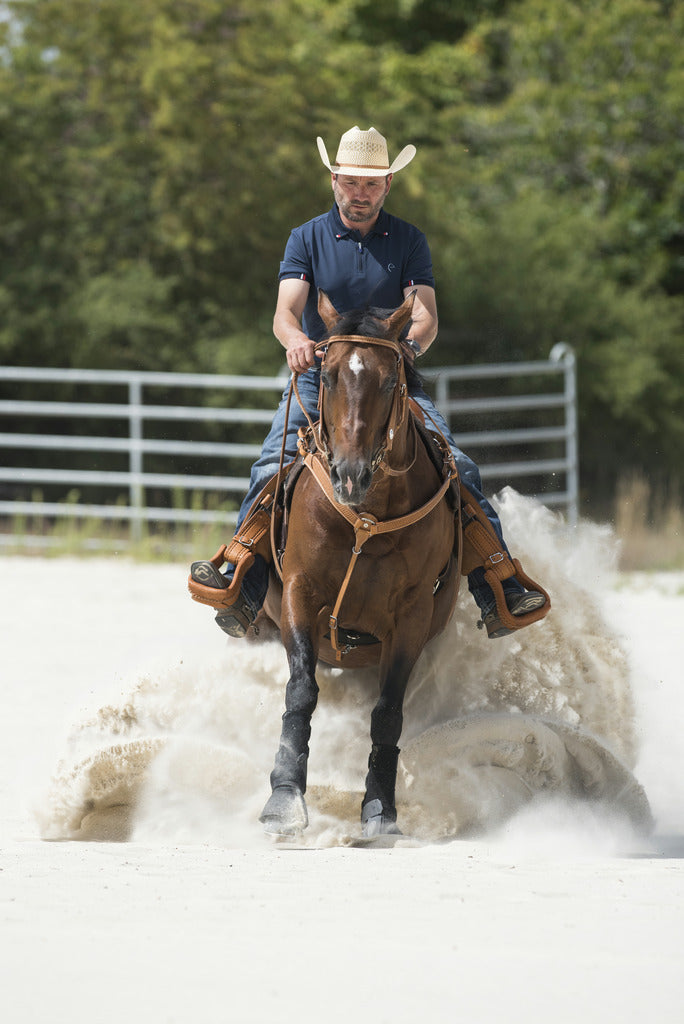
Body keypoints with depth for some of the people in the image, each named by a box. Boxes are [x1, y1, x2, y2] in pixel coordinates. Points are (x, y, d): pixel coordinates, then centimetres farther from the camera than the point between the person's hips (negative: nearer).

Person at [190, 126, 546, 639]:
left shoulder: (409, 242, 7)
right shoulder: (308, 239, 6)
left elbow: (426, 317, -5)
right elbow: (286, 311, -8)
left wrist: (409, 343, -31)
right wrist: (295, 338, -34)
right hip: (318, 380, 0)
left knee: (458, 467, -19)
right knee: (273, 466, -26)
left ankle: (498, 593, -19)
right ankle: (243, 586, -29)